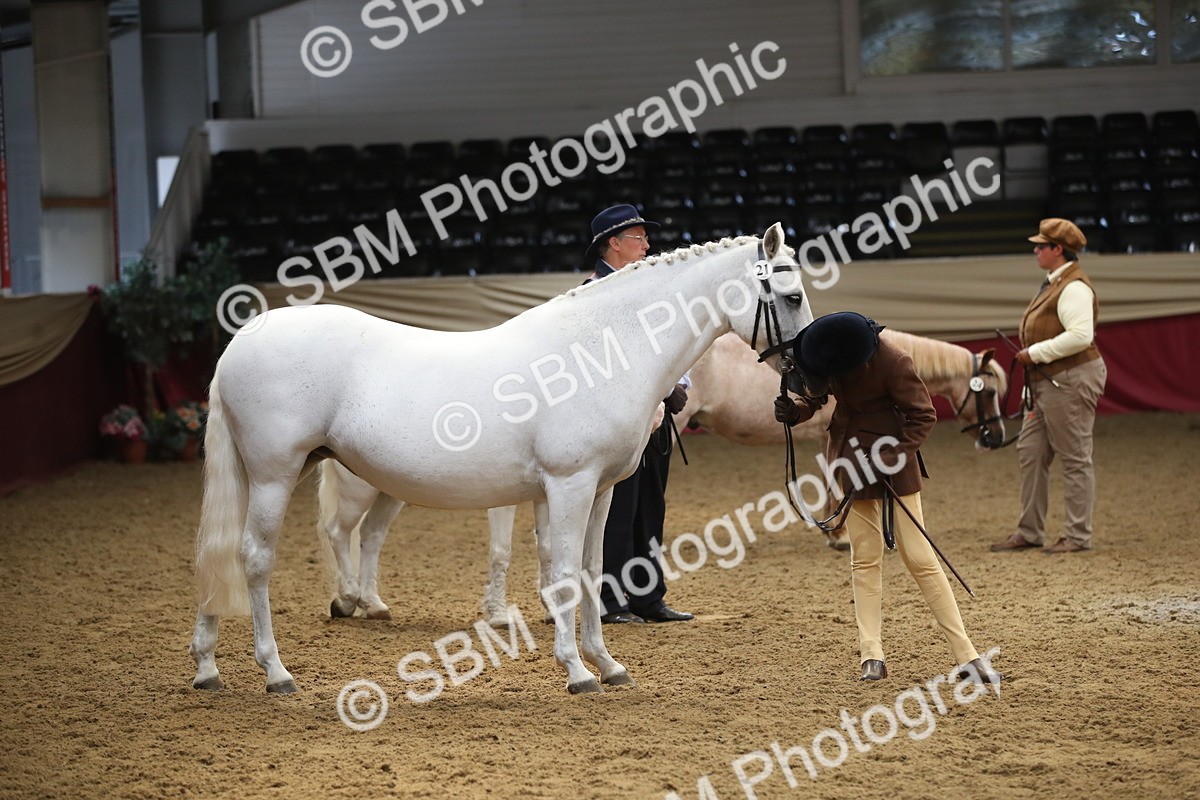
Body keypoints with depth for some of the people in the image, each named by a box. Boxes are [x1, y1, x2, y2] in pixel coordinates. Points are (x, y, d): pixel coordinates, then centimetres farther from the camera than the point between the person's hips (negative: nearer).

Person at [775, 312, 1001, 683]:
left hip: (890, 464, -6)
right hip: (851, 463, 6)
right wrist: (796, 411, -9)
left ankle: (967, 656, -4)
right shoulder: (830, 352, -7)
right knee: (864, 560, 5)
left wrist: (893, 456, -24)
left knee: (920, 557, -7)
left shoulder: (893, 362, -24)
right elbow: (820, 393, 12)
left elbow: (924, 415, -15)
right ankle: (872, 657, 7)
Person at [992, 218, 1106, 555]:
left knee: (1074, 458, -3)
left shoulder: (1073, 288, -17)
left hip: (1070, 382, -11)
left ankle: (1078, 536, 4)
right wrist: (1031, 354, 11)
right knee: (1030, 451, 12)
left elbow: (1080, 335, -28)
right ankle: (1029, 532, 18)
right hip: (1047, 384, 11)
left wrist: (1035, 353, -23)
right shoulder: (1054, 284, 16)